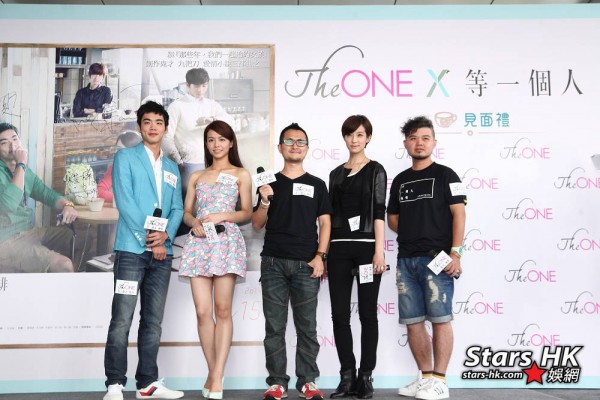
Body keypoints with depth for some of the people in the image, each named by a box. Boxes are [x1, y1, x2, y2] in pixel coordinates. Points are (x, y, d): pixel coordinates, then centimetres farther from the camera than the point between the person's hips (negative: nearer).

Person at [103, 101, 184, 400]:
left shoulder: (172, 168, 18)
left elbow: (177, 208, 10)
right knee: (122, 320, -6)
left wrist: (165, 234, -10)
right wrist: (148, 240, -13)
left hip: (162, 252, 5)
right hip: (132, 249, -5)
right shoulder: (125, 157, 3)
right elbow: (124, 202, -9)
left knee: (153, 321, 8)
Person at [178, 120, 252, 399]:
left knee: (222, 310, -7)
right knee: (202, 311, -3)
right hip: (199, 243, 3)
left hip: (226, 242, -3)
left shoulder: (240, 174, 10)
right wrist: (194, 222, -6)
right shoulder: (197, 176, 19)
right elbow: (186, 212, 16)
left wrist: (222, 216, -11)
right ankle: (212, 372, 10)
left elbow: (247, 214, 6)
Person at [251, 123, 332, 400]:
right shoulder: (270, 183, 11)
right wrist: (265, 201, -8)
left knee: (306, 326, 3)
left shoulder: (316, 184, 10)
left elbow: (325, 223, 6)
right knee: (274, 326, 4)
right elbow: (256, 225, 10)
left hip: (306, 264, -1)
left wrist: (320, 256, -5)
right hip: (273, 262, 1)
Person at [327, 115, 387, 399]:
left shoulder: (375, 171, 3)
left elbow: (379, 212, -4)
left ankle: (365, 377, 12)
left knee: (367, 314, 2)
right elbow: (330, 215, 14)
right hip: (338, 248, 4)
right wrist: (324, 253, 10)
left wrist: (379, 251, -13)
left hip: (366, 246, -4)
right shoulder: (336, 174, 15)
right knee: (339, 314, 3)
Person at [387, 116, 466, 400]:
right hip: (406, 259, 6)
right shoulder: (400, 180, 17)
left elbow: (458, 214, -5)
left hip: (436, 258, -5)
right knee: (412, 321, 6)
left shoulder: (445, 175, 3)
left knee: (439, 319, -5)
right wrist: (411, 232, 5)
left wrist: (455, 252, -14)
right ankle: (425, 377, 17)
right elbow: (392, 217, 23)